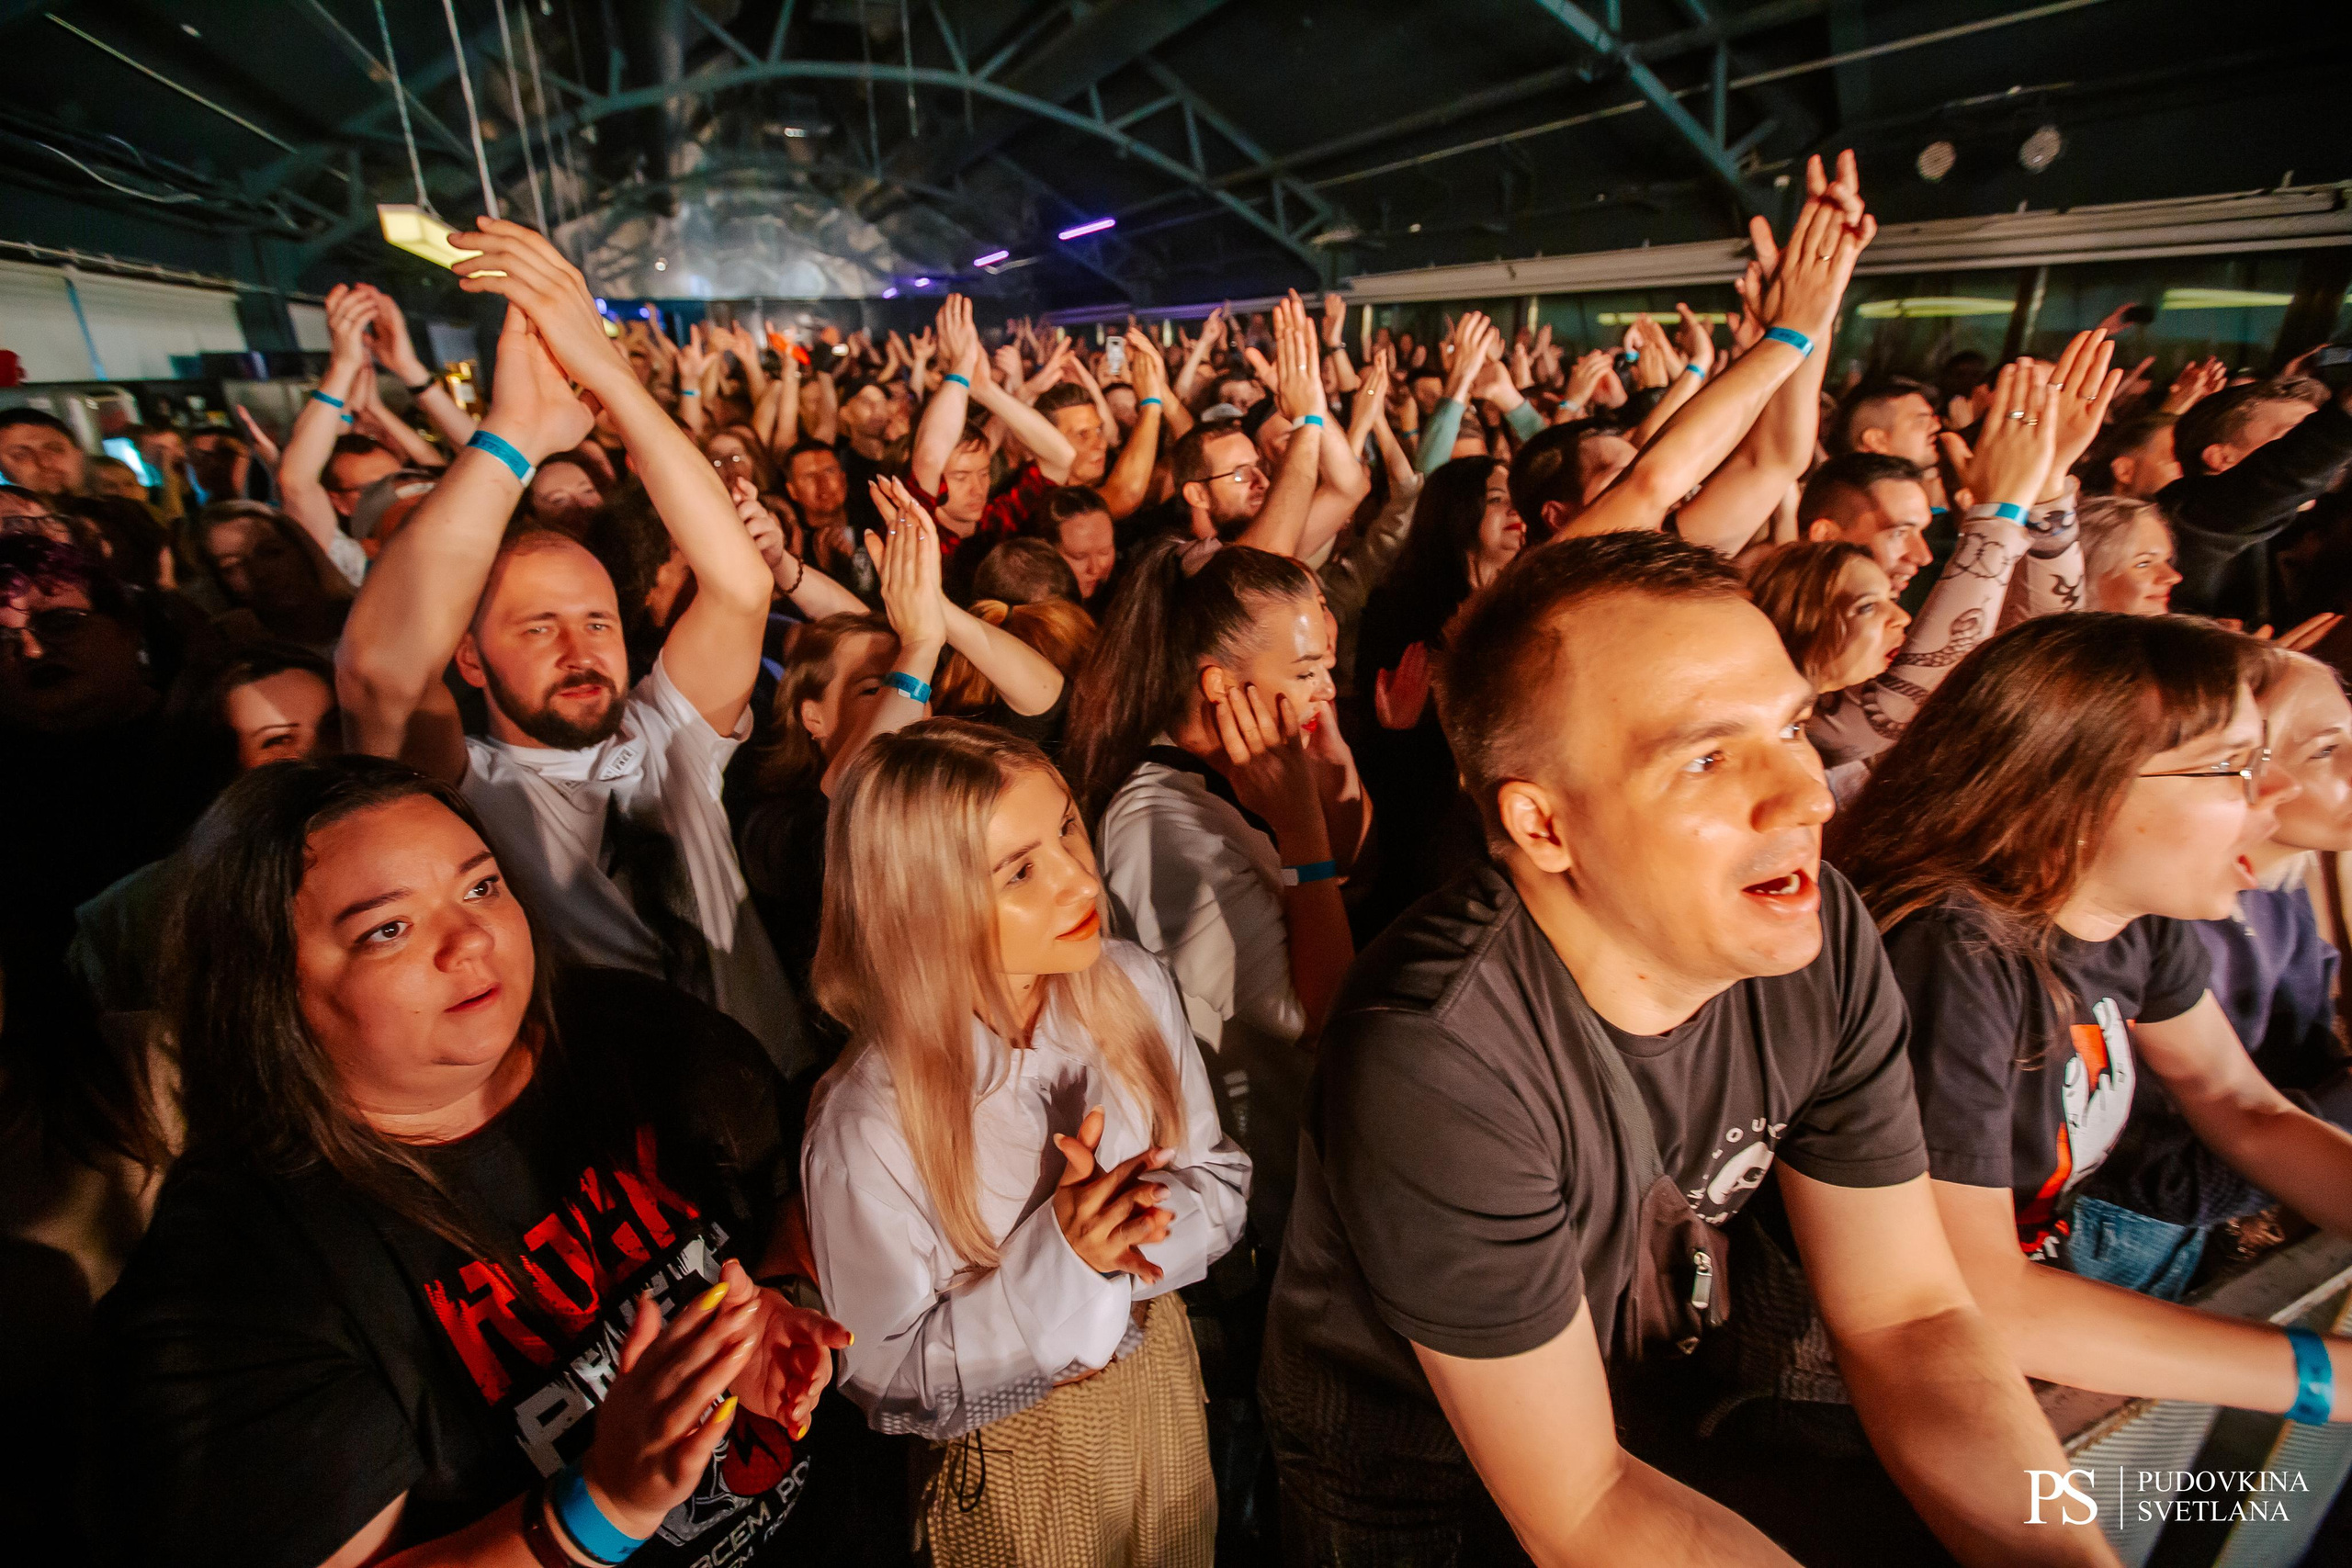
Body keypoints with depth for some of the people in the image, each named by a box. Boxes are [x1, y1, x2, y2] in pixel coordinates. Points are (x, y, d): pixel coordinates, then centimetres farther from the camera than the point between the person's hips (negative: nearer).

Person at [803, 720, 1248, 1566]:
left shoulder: (1133, 987, -18)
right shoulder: (866, 1128, -30)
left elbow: (1220, 1178, -6)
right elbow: (888, 1381, -18)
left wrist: (1133, 1236, -27)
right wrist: (1055, 1259, -32)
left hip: (1162, 1374, 4)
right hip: (1017, 1451, -4)